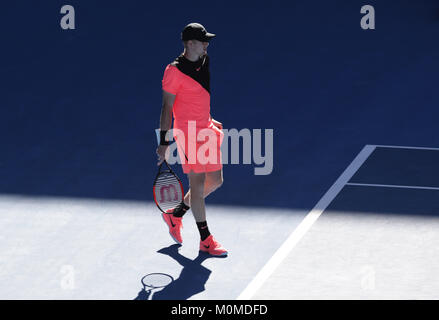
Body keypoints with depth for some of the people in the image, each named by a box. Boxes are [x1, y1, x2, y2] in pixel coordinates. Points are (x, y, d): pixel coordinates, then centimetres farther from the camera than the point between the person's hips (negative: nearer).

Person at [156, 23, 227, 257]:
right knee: (197, 183, -3)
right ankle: (206, 240, 5)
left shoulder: (204, 61, 8)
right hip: (188, 132, -8)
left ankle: (175, 215, 29)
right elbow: (167, 107, -13)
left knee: (215, 180, 11)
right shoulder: (175, 70, -15)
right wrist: (164, 142, -14)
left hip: (206, 130, 8)